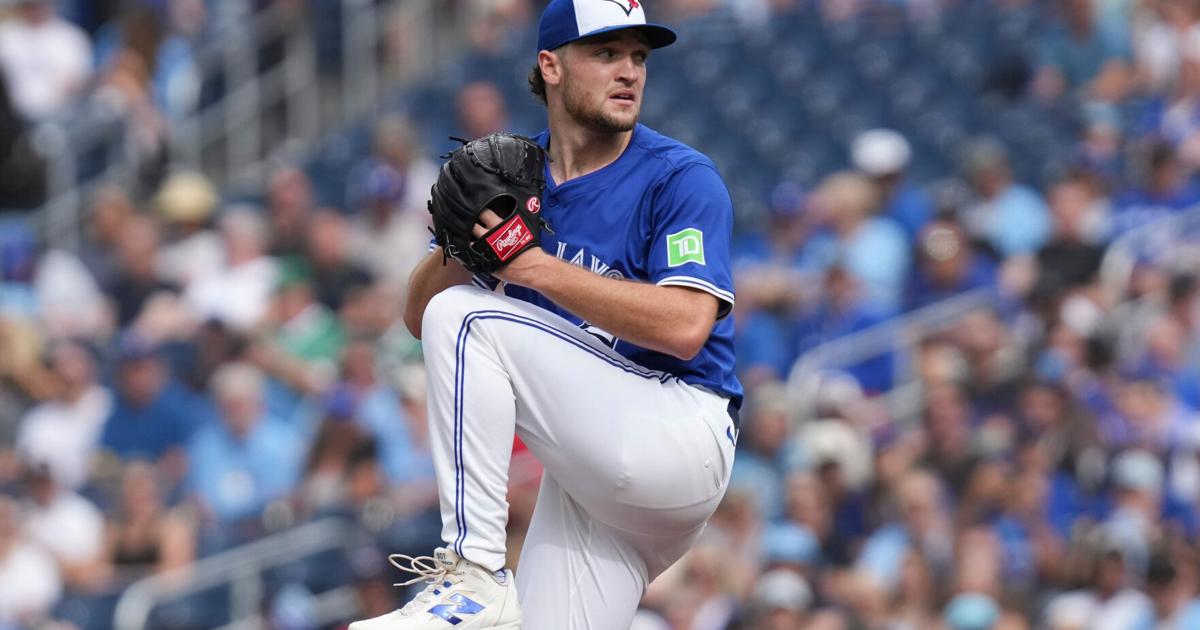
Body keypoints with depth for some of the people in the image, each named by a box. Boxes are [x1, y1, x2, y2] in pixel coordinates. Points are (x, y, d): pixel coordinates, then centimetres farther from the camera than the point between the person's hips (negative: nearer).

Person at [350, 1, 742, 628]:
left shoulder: (682, 178, -7)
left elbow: (685, 327, -22)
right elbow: (419, 316, 9)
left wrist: (534, 265, -23)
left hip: (683, 431, -6)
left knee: (466, 318, -19)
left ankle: (476, 578, -23)